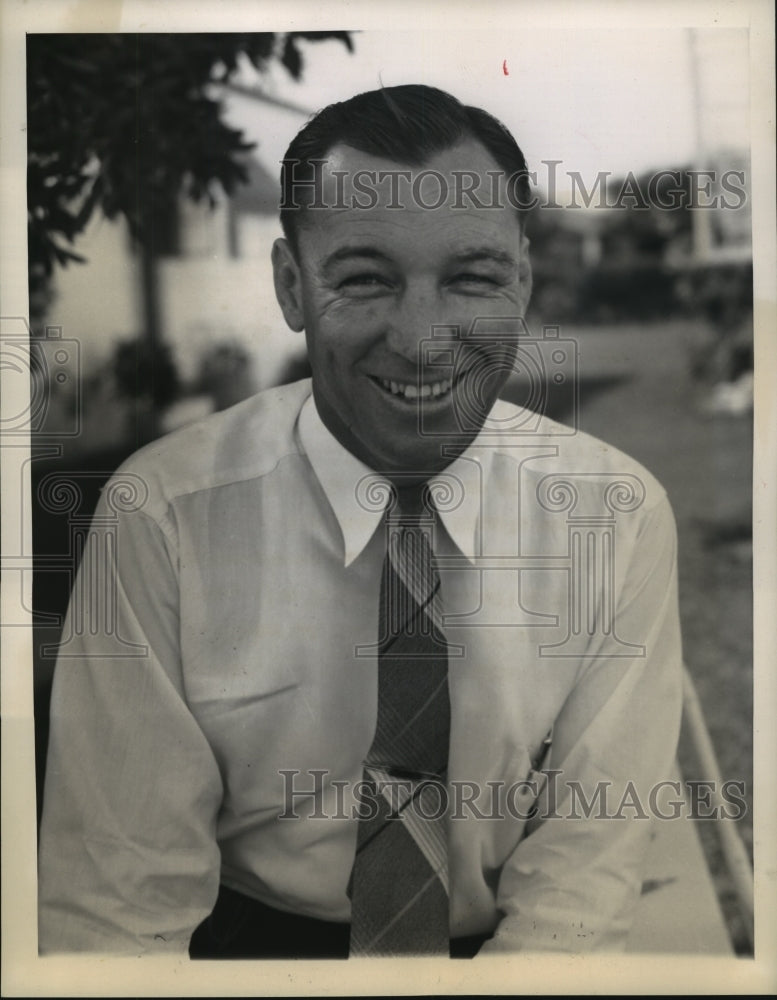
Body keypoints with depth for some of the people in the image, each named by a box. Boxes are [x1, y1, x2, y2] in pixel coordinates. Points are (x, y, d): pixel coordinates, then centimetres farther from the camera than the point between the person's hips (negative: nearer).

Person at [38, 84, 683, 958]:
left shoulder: (621, 512, -10)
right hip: (249, 935, -1)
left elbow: (586, 858, -7)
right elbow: (121, 895, -12)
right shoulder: (158, 516, -15)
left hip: (516, 944, 2)